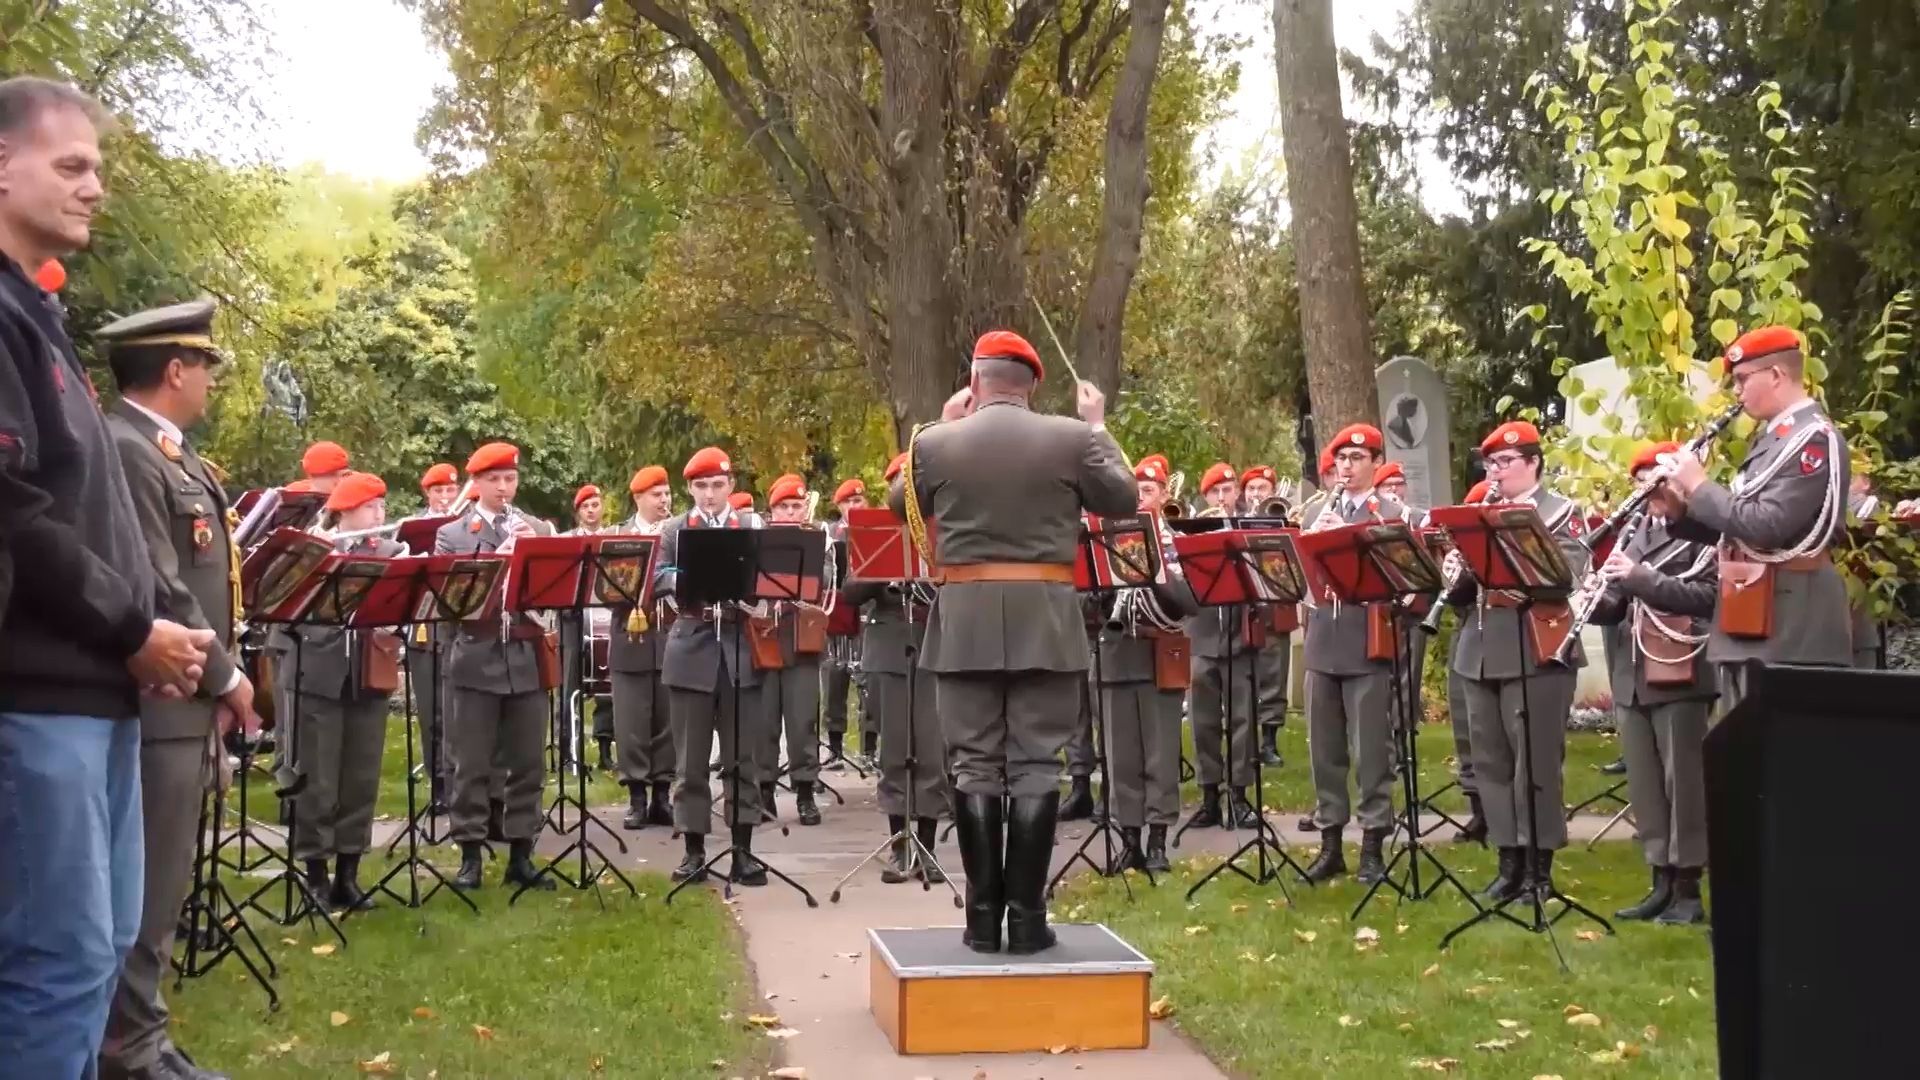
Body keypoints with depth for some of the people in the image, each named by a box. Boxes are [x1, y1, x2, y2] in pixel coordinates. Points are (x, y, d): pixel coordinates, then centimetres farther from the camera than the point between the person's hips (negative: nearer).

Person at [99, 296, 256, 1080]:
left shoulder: (168, 453, 16)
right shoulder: (124, 450, -16)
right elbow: (155, 589, -21)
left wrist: (217, 679, 11)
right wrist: (225, 675, -12)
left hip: (185, 699, 10)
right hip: (155, 702, -10)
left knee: (160, 884, 15)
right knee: (147, 888, -4)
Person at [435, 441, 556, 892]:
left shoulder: (539, 530, 11)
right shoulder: (451, 535, 4)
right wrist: (495, 560, -18)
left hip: (527, 658, 2)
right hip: (477, 659, -2)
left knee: (528, 763, 5)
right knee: (472, 765, 1)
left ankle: (520, 854, 13)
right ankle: (470, 855, 9)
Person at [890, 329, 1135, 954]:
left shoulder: (935, 443, 0)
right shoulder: (1071, 438, -3)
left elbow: (900, 505, 18)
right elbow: (1123, 500, 11)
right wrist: (1099, 428, 22)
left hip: (965, 623, 1)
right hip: (1046, 622, -1)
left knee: (975, 765, 5)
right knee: (1036, 765, 2)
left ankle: (983, 916, 6)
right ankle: (1026, 914, 1)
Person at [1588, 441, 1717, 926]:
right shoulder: (1636, 533, 17)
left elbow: (1706, 595, -16)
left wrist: (1640, 577, -22)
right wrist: (1596, 599, -4)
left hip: (1679, 675, -7)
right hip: (1633, 676, 7)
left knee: (1683, 782, -2)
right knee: (1644, 784, 9)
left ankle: (1688, 890, 3)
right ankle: (1662, 882, 16)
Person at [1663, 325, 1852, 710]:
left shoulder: (1814, 437, -13)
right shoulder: (1772, 436, 18)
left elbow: (1767, 526, -23)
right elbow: (1738, 525, 20)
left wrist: (1700, 486, -12)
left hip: (1789, 628, -10)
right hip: (1752, 621, 10)